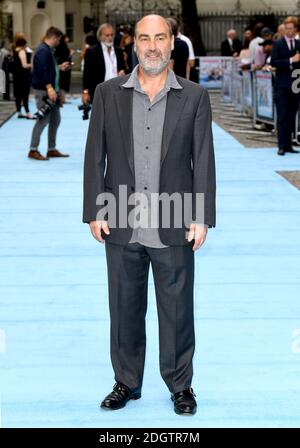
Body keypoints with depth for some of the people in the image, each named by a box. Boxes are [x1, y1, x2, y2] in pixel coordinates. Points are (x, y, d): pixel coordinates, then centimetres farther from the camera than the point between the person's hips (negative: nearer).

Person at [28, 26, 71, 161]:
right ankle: (33, 150, -3)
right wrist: (49, 87, -29)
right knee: (44, 119, -9)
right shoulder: (43, 50, -15)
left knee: (55, 119, 13)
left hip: (51, 89, 11)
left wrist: (59, 67, 22)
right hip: (44, 90, -11)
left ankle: (52, 149, 19)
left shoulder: (48, 50, 17)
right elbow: (42, 70, -25)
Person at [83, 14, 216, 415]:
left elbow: (203, 161, 1)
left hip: (173, 229, -1)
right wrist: (94, 212, -2)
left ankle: (180, 385, 24)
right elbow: (95, 156, 4)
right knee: (125, 309, 12)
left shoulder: (194, 97, 2)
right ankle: (126, 382, 27)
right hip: (121, 226, 1)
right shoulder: (108, 93, 4)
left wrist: (202, 219, -3)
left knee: (177, 311, 8)